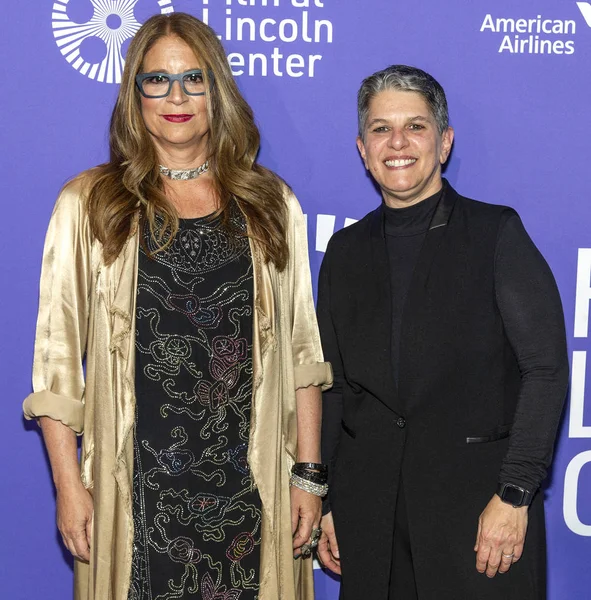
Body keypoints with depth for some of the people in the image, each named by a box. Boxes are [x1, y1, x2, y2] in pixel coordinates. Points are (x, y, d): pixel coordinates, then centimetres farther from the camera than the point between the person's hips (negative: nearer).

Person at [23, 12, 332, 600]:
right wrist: (69, 485, -4)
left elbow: (302, 350, 7)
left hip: (252, 486, 2)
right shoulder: (89, 204, 3)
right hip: (135, 491, -1)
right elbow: (58, 357, 2)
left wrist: (309, 475, 3)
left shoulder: (270, 203, 8)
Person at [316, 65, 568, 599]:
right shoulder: (346, 250, 10)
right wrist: (324, 502, 10)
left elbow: (546, 367, -7)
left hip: (479, 500, -3)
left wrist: (514, 494, -13)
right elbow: (333, 384, 12)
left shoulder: (496, 232, -2)